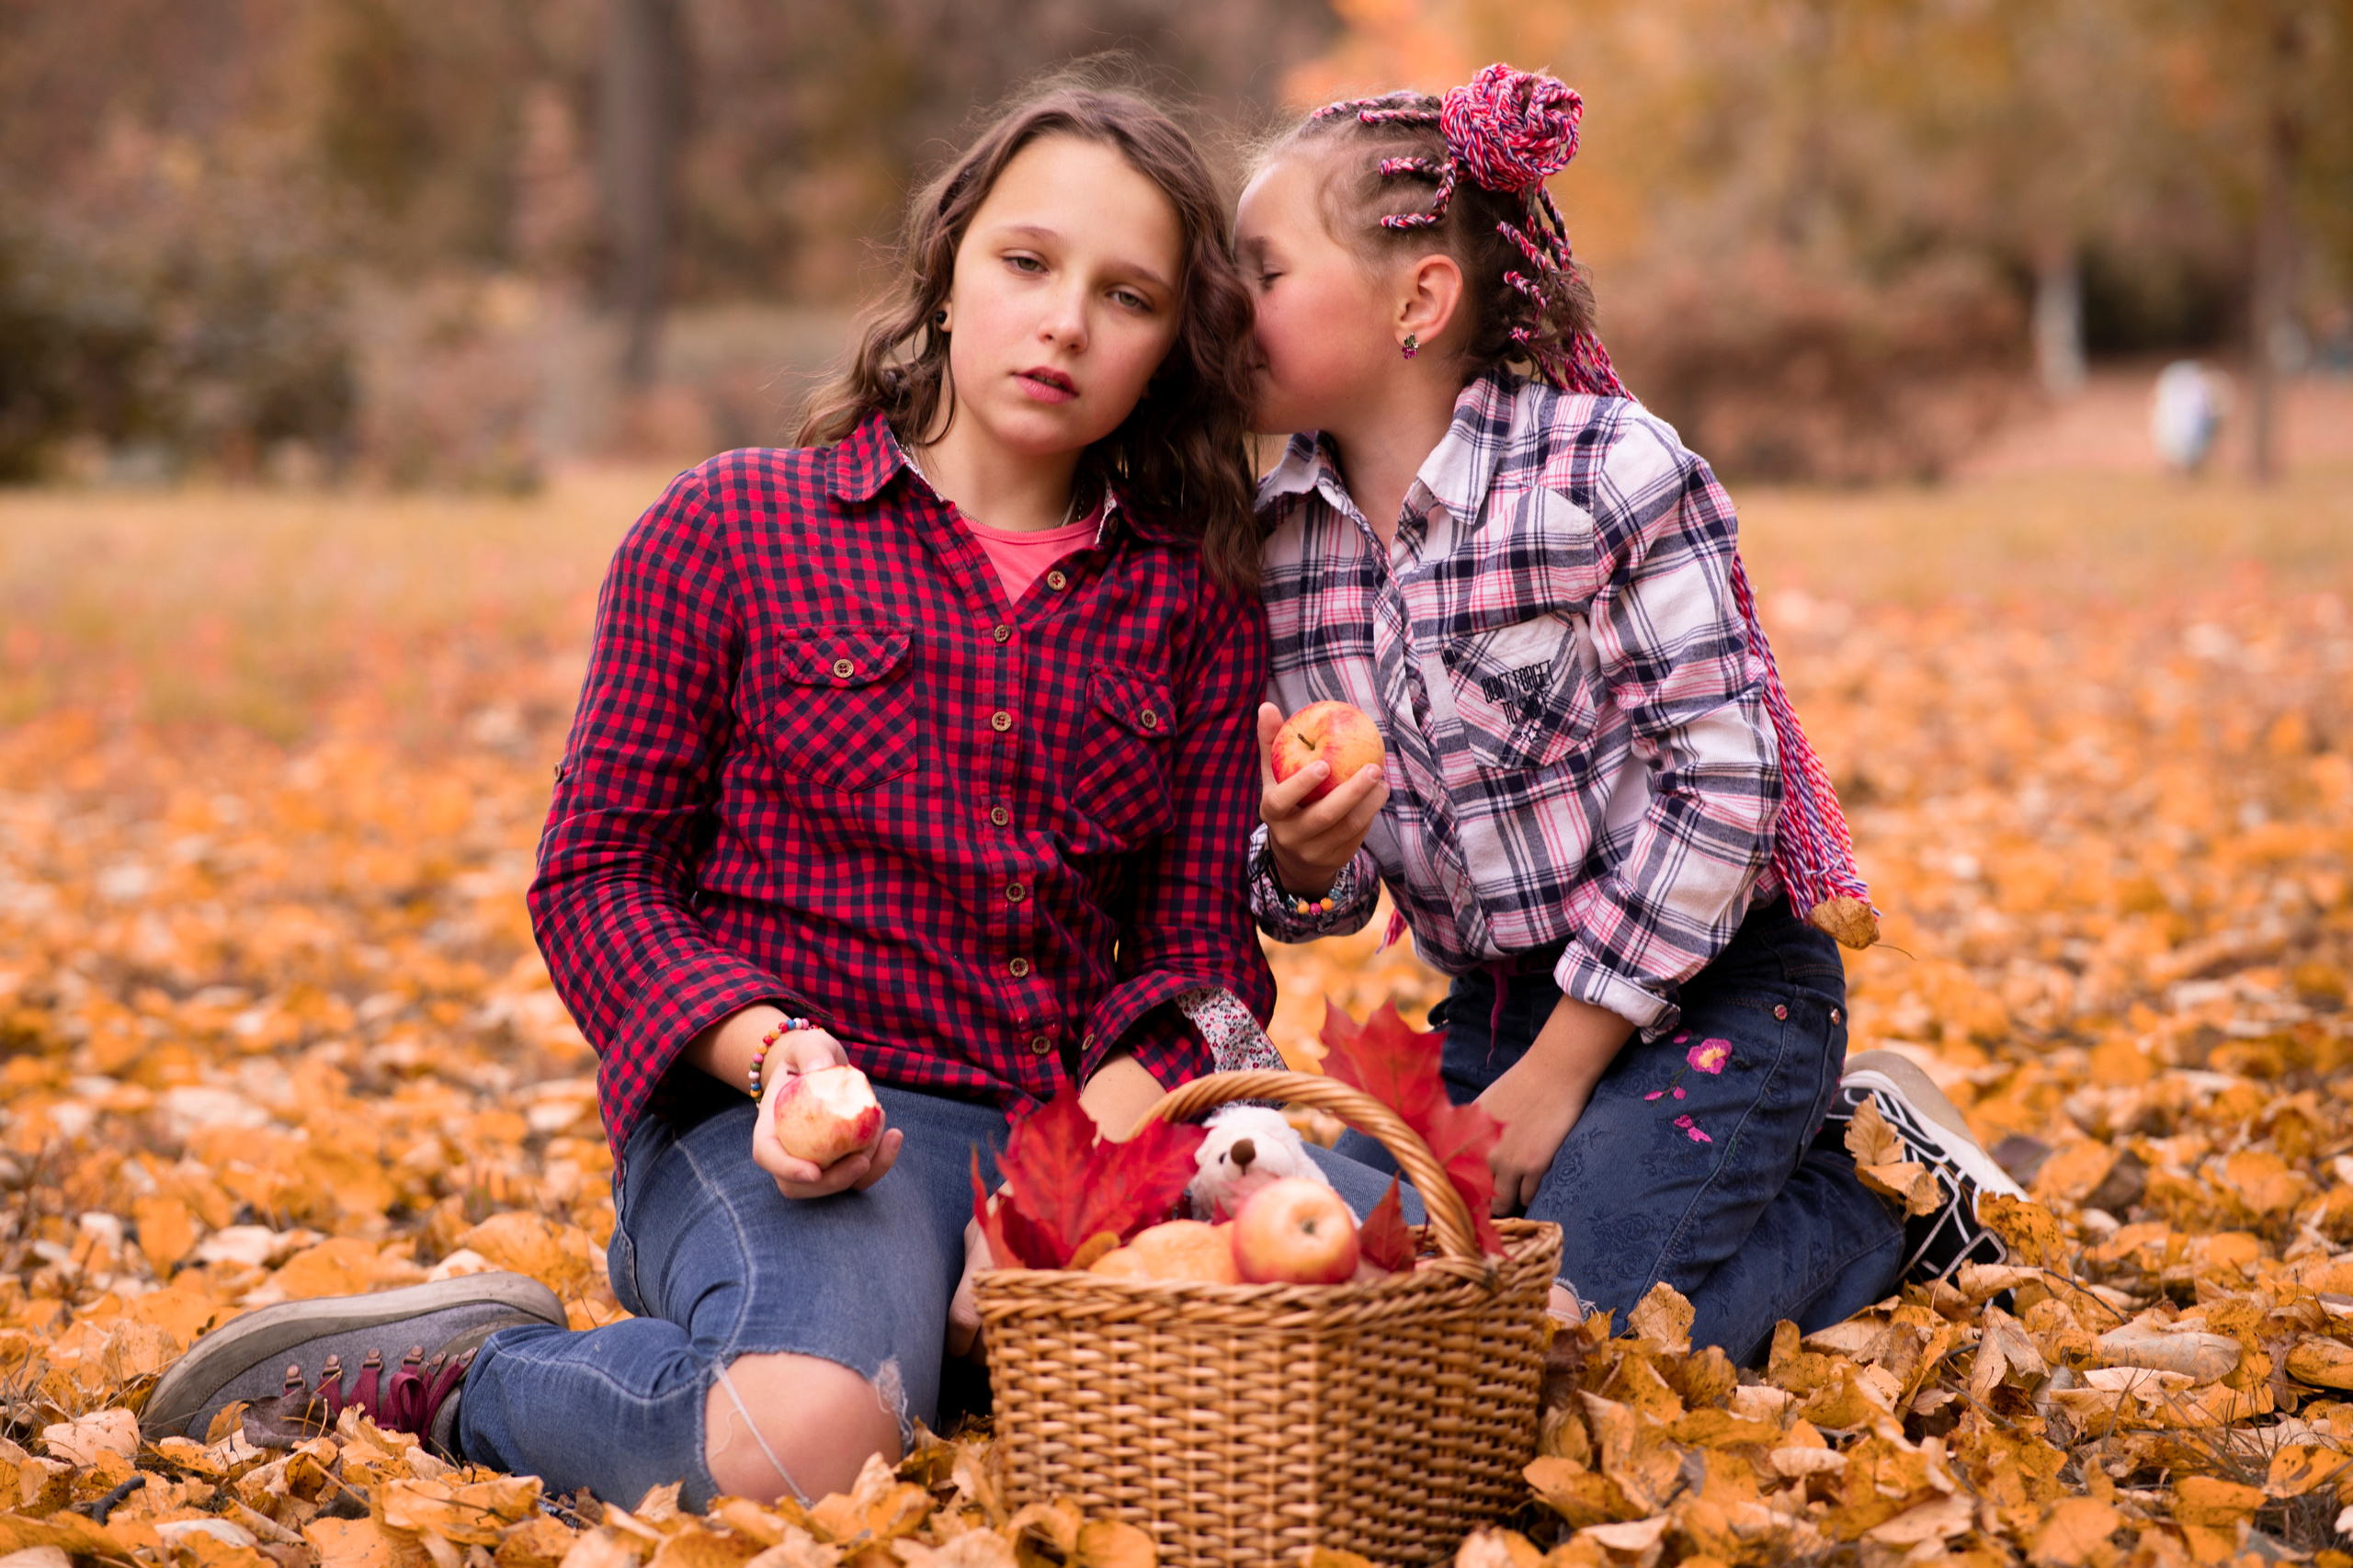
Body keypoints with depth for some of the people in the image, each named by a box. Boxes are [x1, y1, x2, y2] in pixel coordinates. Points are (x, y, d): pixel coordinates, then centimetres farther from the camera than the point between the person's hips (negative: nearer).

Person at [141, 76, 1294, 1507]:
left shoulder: (1196, 599, 13)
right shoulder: (729, 529, 5)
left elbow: (1200, 931, 9)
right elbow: (599, 871, 3)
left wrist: (1113, 1119, -13)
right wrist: (767, 1049, -16)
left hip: (1067, 1128, 5)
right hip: (772, 1113, -4)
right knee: (802, 1440, -37)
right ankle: (452, 1371, -3)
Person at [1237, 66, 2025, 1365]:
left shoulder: (1610, 467, -16)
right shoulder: (1278, 540, 0)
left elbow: (1724, 779, -17)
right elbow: (1321, 891, 6)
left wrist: (1559, 1070, -17)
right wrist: (1301, 862, -21)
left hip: (1711, 986, -6)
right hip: (1495, 1000, 6)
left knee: (1561, 1327, -21)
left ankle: (1871, 1182, 7)